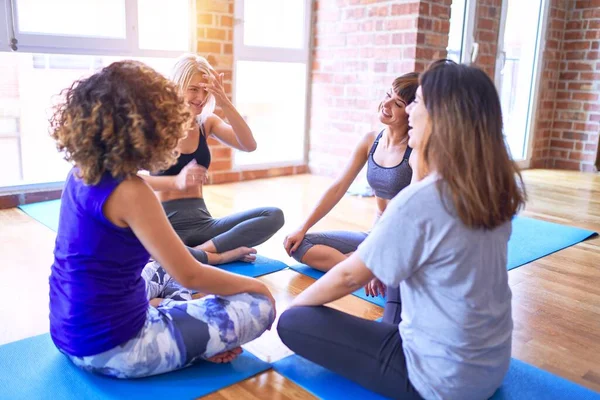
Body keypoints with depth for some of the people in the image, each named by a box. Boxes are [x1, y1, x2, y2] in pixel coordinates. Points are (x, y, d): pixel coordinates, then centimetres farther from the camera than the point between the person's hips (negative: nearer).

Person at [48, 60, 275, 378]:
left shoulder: (80, 174, 0)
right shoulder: (128, 191, -25)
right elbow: (190, 276, -21)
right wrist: (253, 284, -6)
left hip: (72, 333, 9)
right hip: (109, 348, -9)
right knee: (259, 305, -9)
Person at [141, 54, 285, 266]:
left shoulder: (207, 122, 10)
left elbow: (249, 145, -6)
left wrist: (225, 103, -17)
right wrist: (176, 181, -34)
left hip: (202, 221, 5)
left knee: (274, 215, -16)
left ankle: (202, 250, -23)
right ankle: (217, 256, -23)